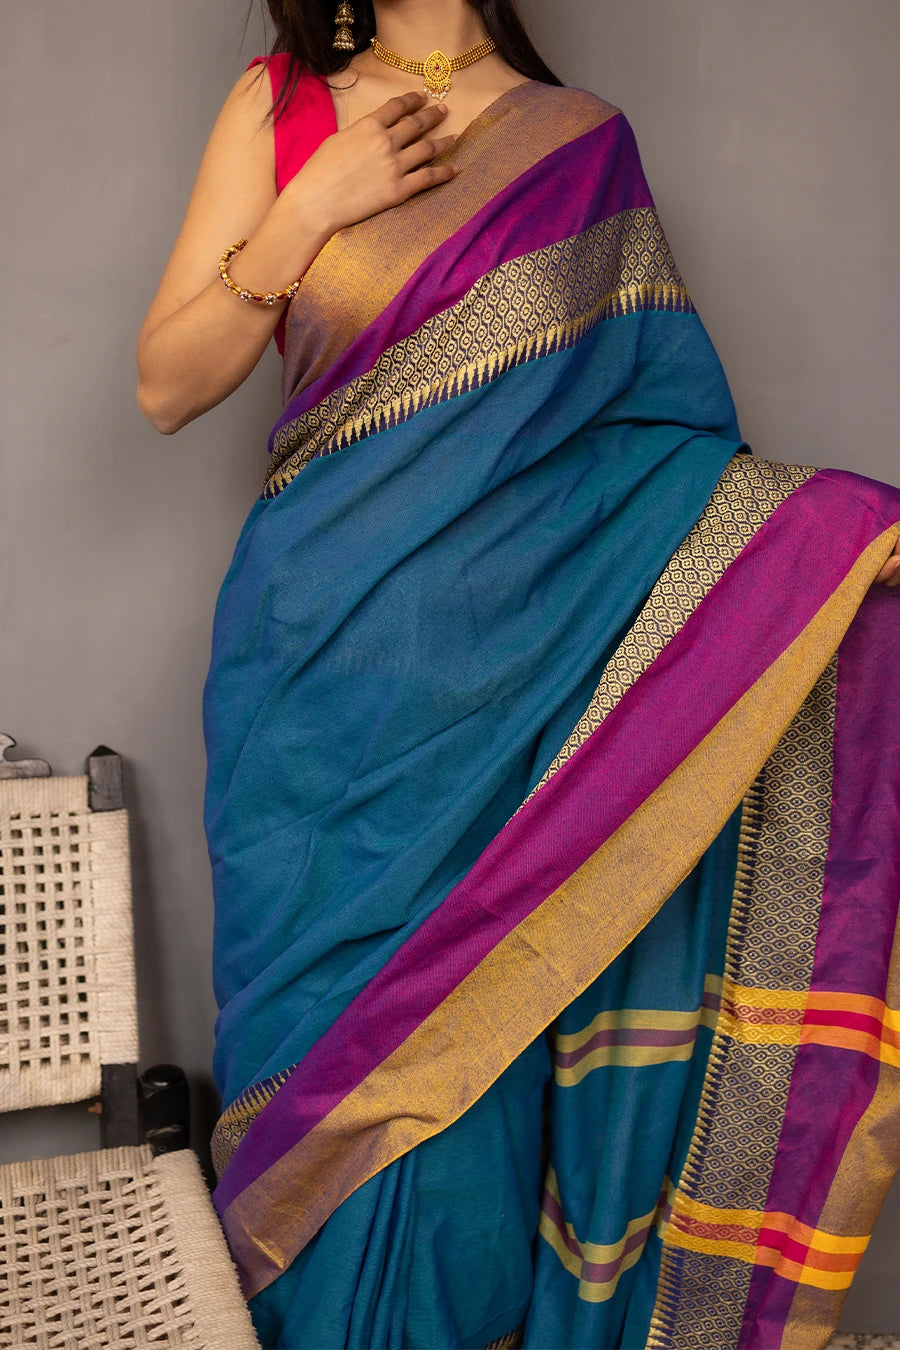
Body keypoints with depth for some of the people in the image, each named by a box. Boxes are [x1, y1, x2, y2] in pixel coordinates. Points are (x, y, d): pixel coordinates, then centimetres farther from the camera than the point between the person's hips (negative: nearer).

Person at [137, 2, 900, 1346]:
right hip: (325, 666, 0)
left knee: (486, 1038, 6)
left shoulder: (585, 137, 7)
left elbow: (660, 414, 4)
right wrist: (314, 207, -9)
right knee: (330, 1003, 8)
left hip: (517, 663, 0)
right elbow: (166, 387, 2)